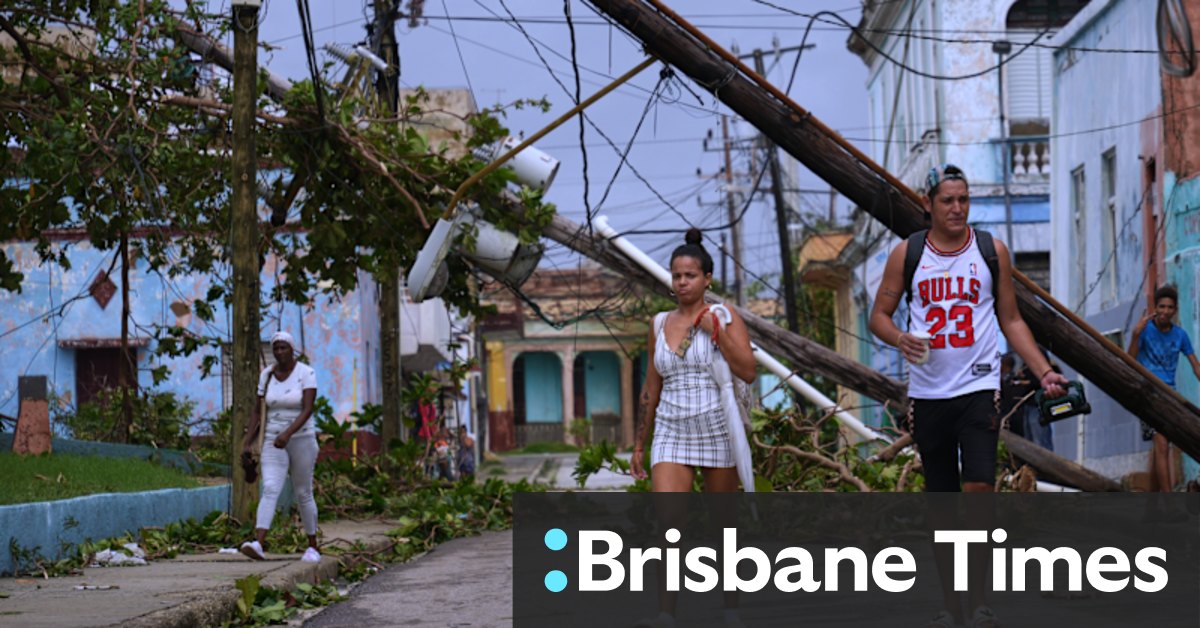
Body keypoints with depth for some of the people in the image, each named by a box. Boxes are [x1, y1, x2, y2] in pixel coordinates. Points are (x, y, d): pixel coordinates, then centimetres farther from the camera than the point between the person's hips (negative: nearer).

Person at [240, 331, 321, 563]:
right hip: (274, 442, 3)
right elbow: (258, 412, 9)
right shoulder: (267, 375, 4)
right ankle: (259, 544, -32)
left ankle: (313, 547, 23)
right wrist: (247, 444, 3)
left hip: (302, 440, -3)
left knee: (303, 494, 6)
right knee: (270, 490, -16)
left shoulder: (307, 373, -10)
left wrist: (288, 433, -34)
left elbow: (307, 410, -20)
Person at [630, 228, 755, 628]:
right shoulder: (660, 325, 9)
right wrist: (640, 445, 15)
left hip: (717, 432, -2)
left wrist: (716, 332, -20)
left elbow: (747, 373, -13)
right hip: (671, 435, 3)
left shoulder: (724, 317, -2)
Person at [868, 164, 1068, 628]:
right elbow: (879, 315, 7)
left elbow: (1011, 320, 9)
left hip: (979, 388, -1)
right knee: (942, 500, 7)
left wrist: (1043, 371, -2)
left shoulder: (991, 250, 3)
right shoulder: (906, 254, 3)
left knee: (979, 488, -16)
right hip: (927, 393, 1)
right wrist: (901, 339, -15)